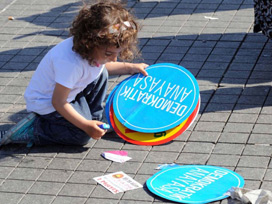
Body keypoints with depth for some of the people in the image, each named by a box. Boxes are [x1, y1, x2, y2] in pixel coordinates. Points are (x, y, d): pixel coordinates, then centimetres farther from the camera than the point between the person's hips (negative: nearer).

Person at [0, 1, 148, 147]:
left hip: (69, 93, 9)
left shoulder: (97, 49, -12)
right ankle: (30, 130, -10)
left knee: (101, 75, -1)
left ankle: (94, 118, 10)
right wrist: (85, 125, -29)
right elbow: (58, 102, -31)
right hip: (46, 103, -9)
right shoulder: (70, 63, -39)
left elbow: (99, 67, 15)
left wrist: (128, 67, 3)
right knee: (83, 135, -17)